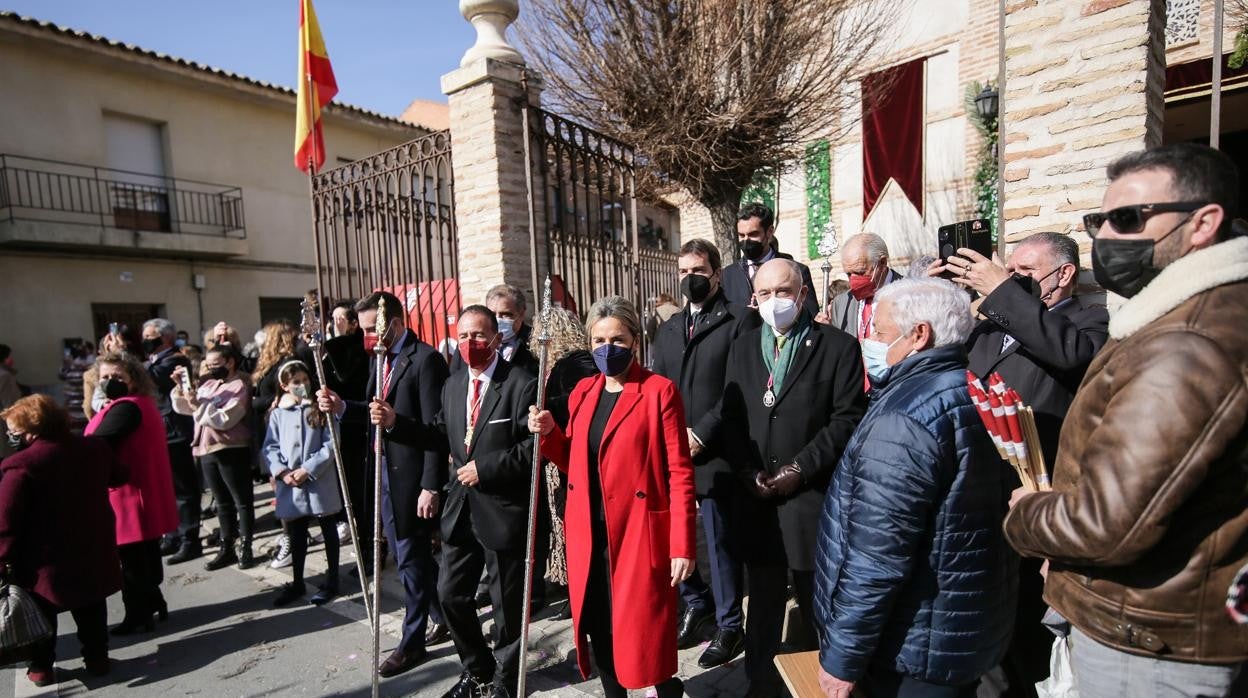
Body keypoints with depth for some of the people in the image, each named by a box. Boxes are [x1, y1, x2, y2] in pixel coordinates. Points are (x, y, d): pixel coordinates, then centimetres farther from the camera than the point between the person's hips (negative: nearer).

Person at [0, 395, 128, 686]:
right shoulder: (95, 447, -3)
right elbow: (119, 476, 14)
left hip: (47, 558, -4)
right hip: (93, 550, 5)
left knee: (41, 612, 16)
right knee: (91, 607, 18)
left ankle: (42, 667, 27)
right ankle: (97, 658, 26)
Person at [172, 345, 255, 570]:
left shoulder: (239, 387, -7)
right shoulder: (208, 385, 15)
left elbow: (224, 420, -16)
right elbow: (181, 408, 14)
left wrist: (198, 405, -19)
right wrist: (180, 386, 1)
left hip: (231, 450, -7)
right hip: (207, 450, 8)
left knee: (242, 501, 1)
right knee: (222, 502, 14)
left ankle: (245, 548, 8)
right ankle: (227, 548, 23)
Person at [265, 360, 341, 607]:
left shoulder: (321, 409, -4)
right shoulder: (277, 413, 4)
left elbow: (330, 445, -10)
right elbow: (270, 447, 4)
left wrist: (308, 469, -16)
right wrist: (281, 471, -11)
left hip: (320, 482, -2)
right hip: (290, 485, 3)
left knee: (328, 530, 9)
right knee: (296, 535, 15)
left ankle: (332, 581, 22)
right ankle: (297, 583, 30)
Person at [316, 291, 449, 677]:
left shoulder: (425, 358, -17)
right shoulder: (382, 359, 11)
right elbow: (377, 415, 12)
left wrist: (431, 486, -21)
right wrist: (342, 407, -6)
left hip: (411, 476, -9)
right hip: (385, 473, 9)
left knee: (412, 558, 5)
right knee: (409, 554, 19)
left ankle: (413, 642, 22)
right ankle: (440, 614, 39)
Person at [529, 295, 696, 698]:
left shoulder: (659, 391, -9)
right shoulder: (583, 392, 8)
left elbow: (680, 472, -11)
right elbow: (575, 463, 13)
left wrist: (682, 545, -14)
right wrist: (548, 434, -5)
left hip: (639, 534, -5)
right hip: (589, 536, 5)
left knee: (644, 630, 5)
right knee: (598, 629, 14)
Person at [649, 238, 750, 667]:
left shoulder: (737, 321, -5)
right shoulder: (668, 329, 16)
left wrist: (702, 433, -15)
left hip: (715, 455, -6)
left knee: (721, 543, 7)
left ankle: (729, 626, 28)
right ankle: (697, 602, 39)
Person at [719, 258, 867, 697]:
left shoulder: (838, 346, -2)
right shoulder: (743, 347, 11)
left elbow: (848, 419, -8)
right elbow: (731, 419, 7)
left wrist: (799, 469, -15)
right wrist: (749, 473, -6)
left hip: (813, 499, -3)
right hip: (757, 500, 4)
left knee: (818, 609, 13)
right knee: (763, 607, 16)